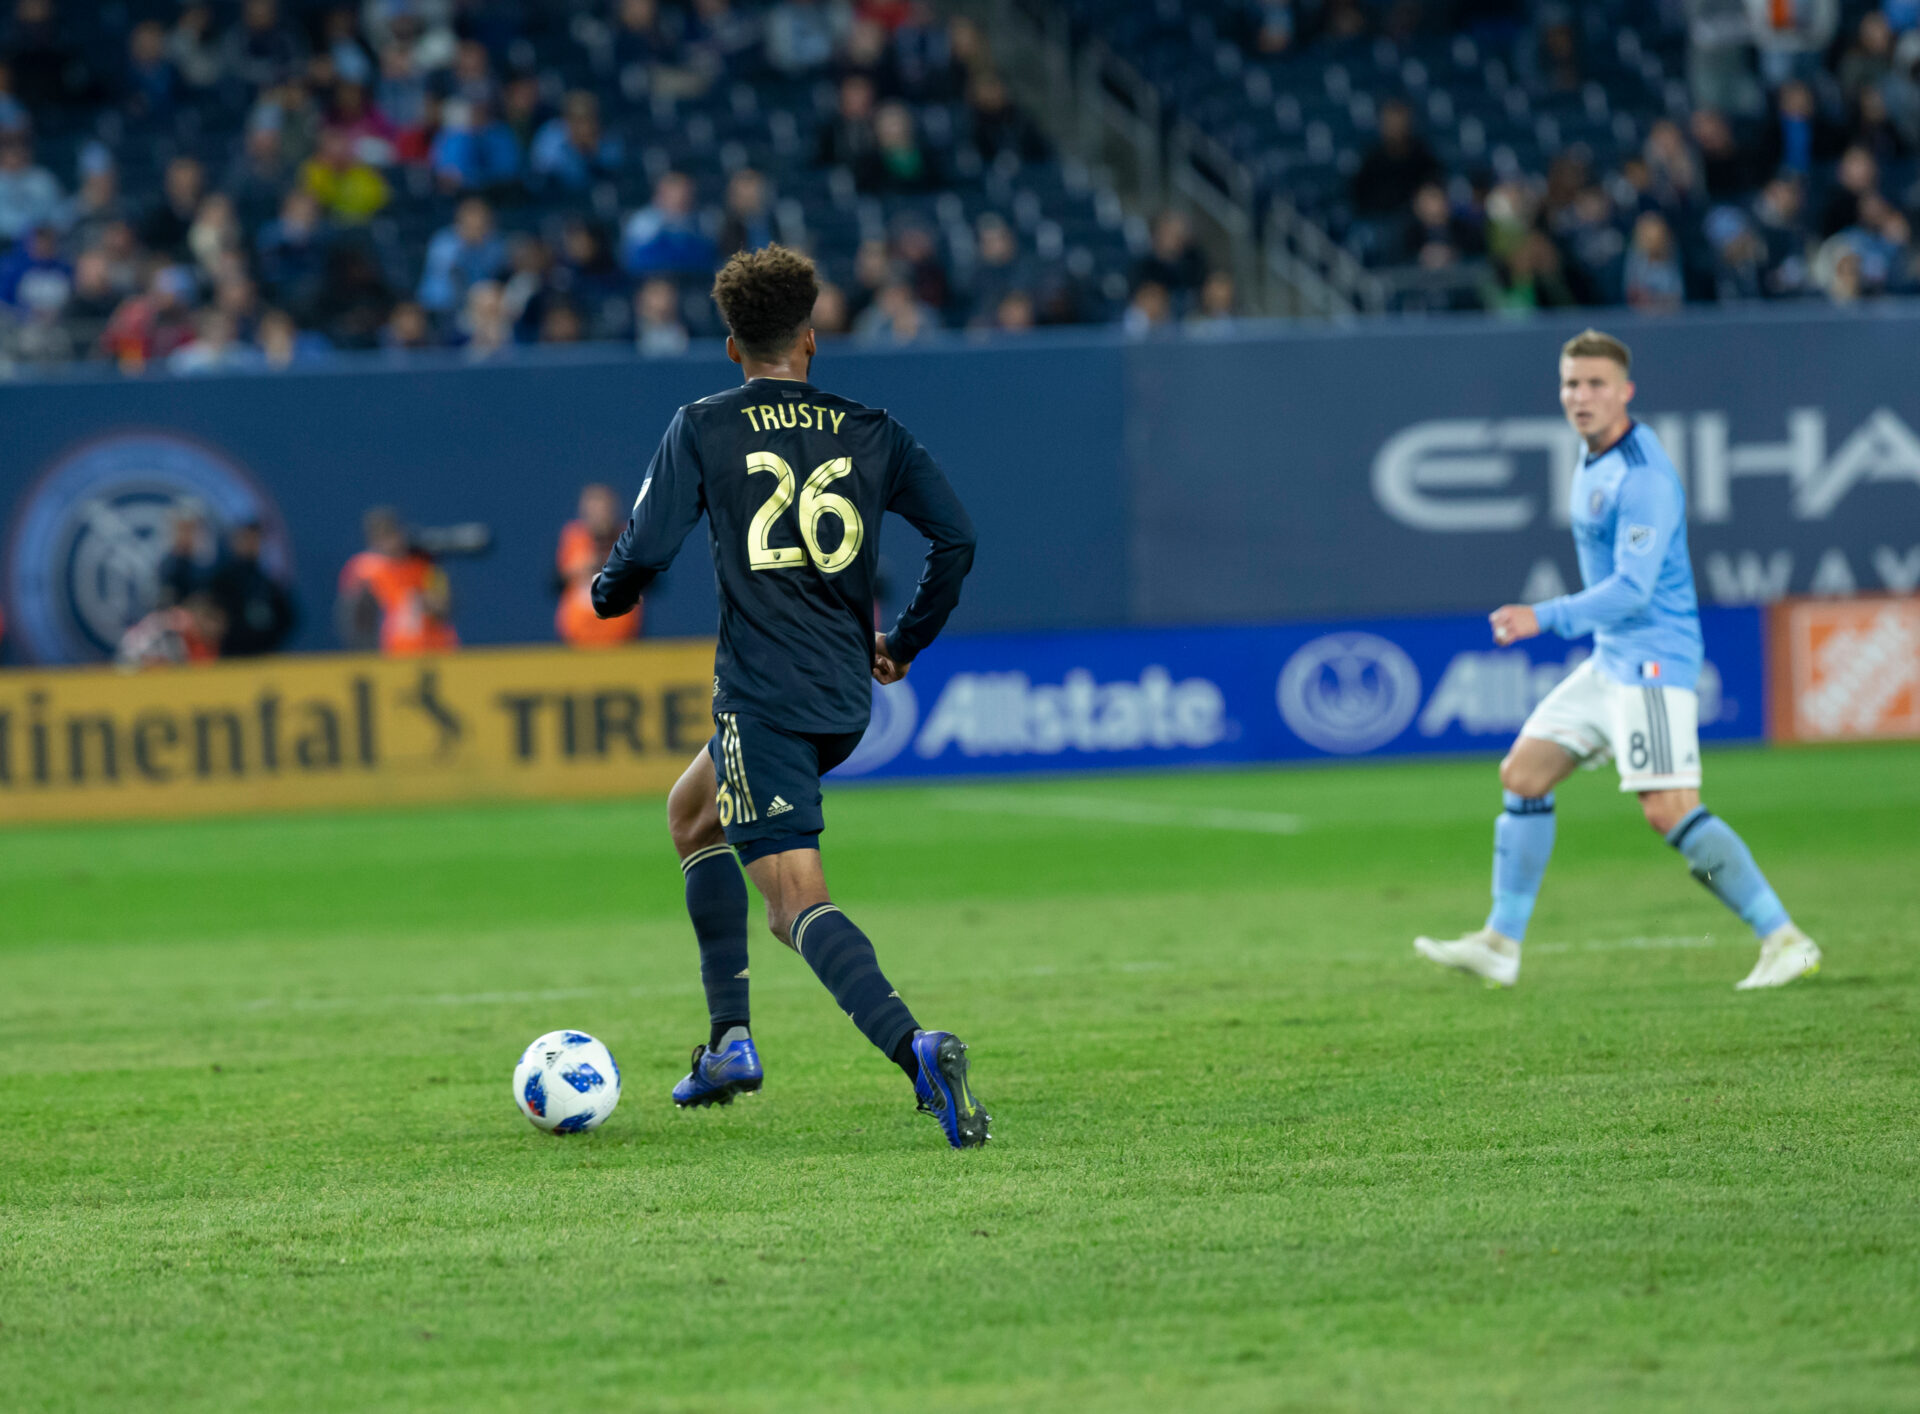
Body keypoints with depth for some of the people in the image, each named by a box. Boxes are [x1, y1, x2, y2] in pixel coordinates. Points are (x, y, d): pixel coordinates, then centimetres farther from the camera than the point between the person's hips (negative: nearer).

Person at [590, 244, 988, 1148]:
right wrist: (904, 642, 17)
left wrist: (608, 594, 16)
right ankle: (729, 1036, 21)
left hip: (762, 695, -6)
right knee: (691, 814, 28)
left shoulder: (703, 429, -2)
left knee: (797, 899, -12)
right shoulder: (870, 433, 7)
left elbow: (648, 547, -8)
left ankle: (914, 1047, -35)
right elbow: (956, 539, 2)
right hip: (846, 700, 6)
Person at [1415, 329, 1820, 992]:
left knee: (1670, 811, -17)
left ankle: (1784, 940, -13)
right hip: (1609, 658, 10)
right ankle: (1500, 944, 12)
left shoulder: (1644, 478, -18)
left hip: (1654, 659, -10)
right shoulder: (1592, 462, 12)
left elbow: (1633, 588, -25)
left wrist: (1545, 618, -30)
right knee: (1522, 775, 8)